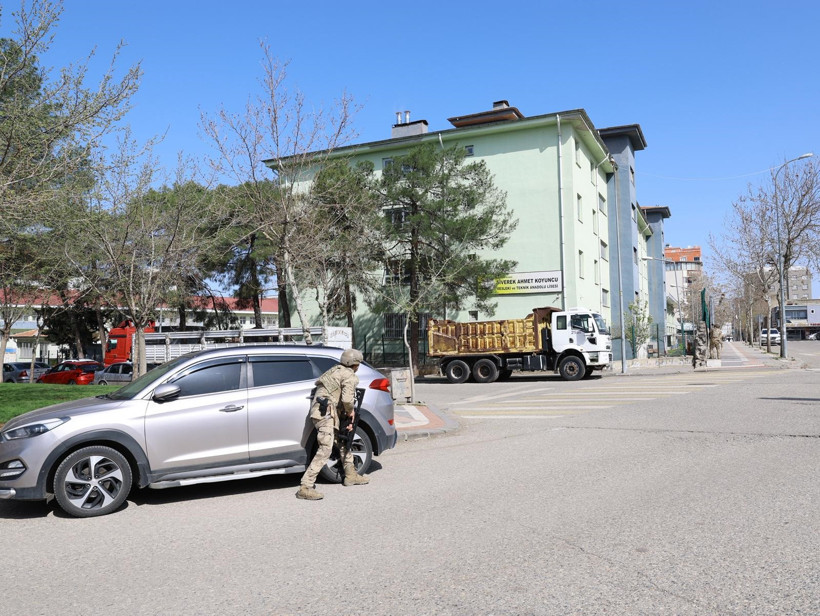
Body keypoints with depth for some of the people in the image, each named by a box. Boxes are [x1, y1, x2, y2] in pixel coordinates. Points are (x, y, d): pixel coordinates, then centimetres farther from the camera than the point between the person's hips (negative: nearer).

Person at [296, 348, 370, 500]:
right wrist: (351, 411, 3)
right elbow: (347, 399, -19)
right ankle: (305, 487, -19)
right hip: (325, 412, -10)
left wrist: (347, 419, 12)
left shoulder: (336, 370, 22)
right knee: (325, 449, -15)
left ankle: (350, 475, 33)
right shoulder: (350, 376, -7)